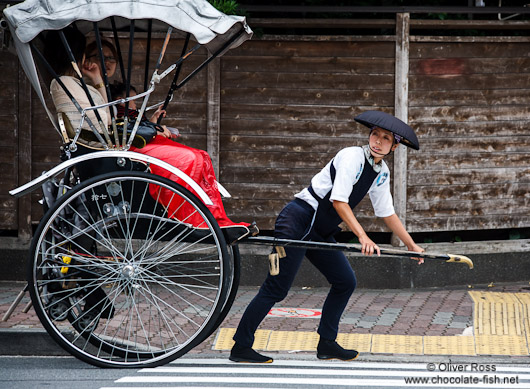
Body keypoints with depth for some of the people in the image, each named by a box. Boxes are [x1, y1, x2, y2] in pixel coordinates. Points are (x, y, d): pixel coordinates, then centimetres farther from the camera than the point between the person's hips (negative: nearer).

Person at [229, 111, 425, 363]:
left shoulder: (381, 174, 12)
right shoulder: (352, 157, -15)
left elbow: (387, 214, 22)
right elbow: (338, 201, -22)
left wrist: (411, 246, 25)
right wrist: (362, 237, -29)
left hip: (319, 233, 9)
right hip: (298, 221, -9)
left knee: (346, 282, 7)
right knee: (276, 288, -10)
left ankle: (326, 344, 16)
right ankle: (240, 347, -5)